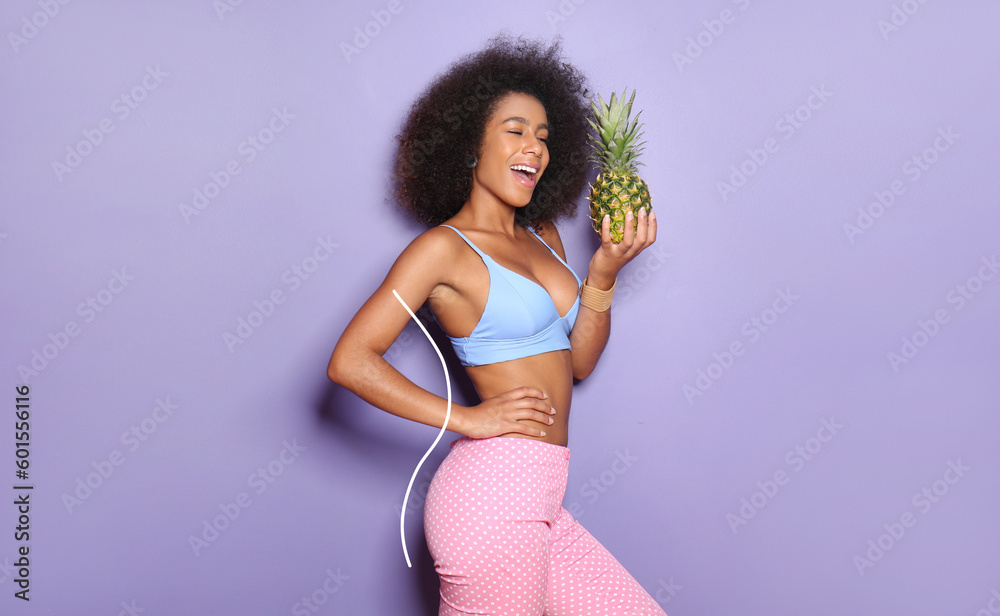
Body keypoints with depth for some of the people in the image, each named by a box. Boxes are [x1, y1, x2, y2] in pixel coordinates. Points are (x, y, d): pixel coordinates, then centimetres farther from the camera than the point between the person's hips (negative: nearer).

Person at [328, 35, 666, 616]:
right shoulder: (444, 246, -7)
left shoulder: (544, 237, 16)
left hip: (541, 502, 8)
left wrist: (604, 272, 2)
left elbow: (580, 360, 16)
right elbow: (351, 362, -14)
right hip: (494, 495, -7)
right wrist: (470, 418, -15)